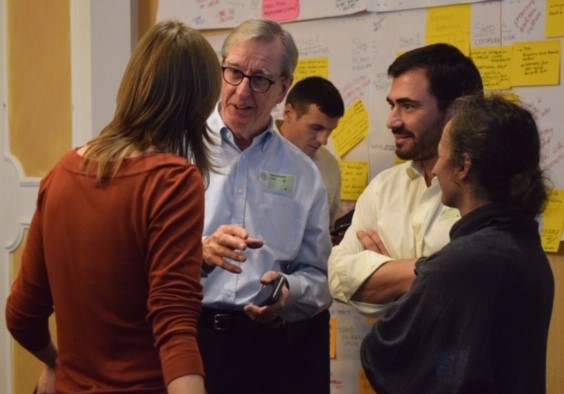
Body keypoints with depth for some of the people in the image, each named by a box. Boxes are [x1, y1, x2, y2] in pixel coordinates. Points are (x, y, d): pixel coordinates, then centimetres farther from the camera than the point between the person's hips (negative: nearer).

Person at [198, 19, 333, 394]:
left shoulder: (304, 174, 8)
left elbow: (318, 280, 9)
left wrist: (288, 291, -11)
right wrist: (199, 254, -26)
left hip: (265, 348, 2)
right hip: (181, 338, -2)